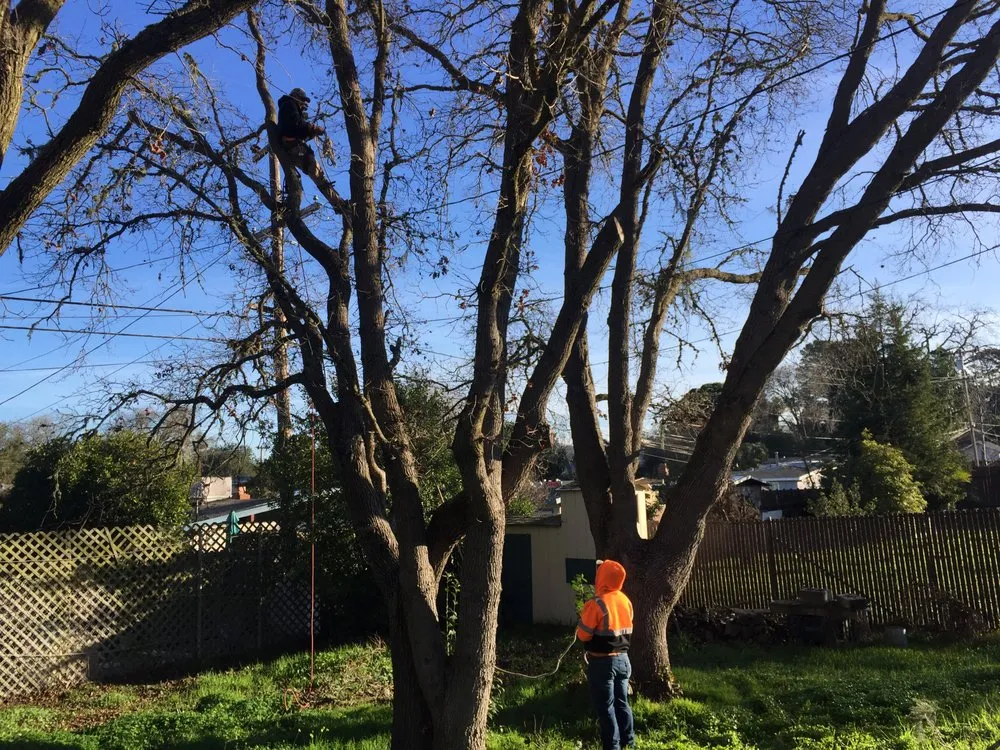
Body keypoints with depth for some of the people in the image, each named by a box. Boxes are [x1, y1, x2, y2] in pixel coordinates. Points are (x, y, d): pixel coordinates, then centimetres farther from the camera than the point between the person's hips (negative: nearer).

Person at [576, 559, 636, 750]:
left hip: (602, 662, -7)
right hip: (623, 659, 7)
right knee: (622, 703, 17)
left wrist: (584, 617, 2)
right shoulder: (626, 601, 3)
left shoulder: (597, 604, -20)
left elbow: (583, 635, -15)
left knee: (605, 707, 3)